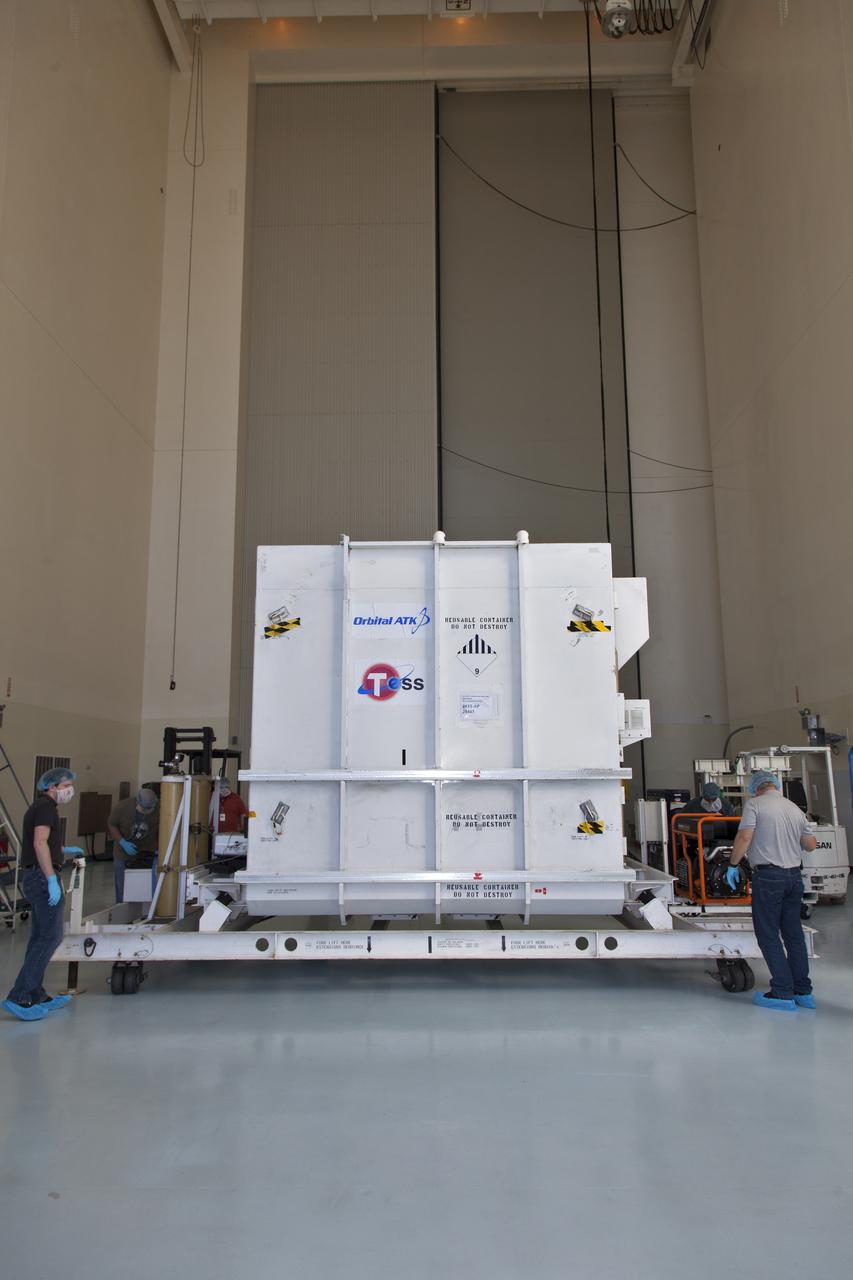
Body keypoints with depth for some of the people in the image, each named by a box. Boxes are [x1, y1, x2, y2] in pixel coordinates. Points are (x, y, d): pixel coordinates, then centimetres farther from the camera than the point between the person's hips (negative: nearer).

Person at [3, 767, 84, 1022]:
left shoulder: (39, 807, 19)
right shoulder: (46, 806, -11)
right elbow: (40, 843, -23)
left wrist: (65, 850, 39)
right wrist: (52, 880, -26)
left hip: (34, 877, 10)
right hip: (43, 877, -10)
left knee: (39, 938, 12)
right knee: (51, 937, -10)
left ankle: (36, 997, 17)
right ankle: (19, 997, -12)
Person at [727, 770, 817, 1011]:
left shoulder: (755, 804, -6)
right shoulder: (795, 809, 11)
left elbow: (744, 837, -15)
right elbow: (811, 845, 14)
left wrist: (733, 865, -4)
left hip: (768, 876, -6)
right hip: (794, 875, 6)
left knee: (768, 935, 2)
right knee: (794, 933, 14)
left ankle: (783, 993, 1)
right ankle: (803, 991, 19)